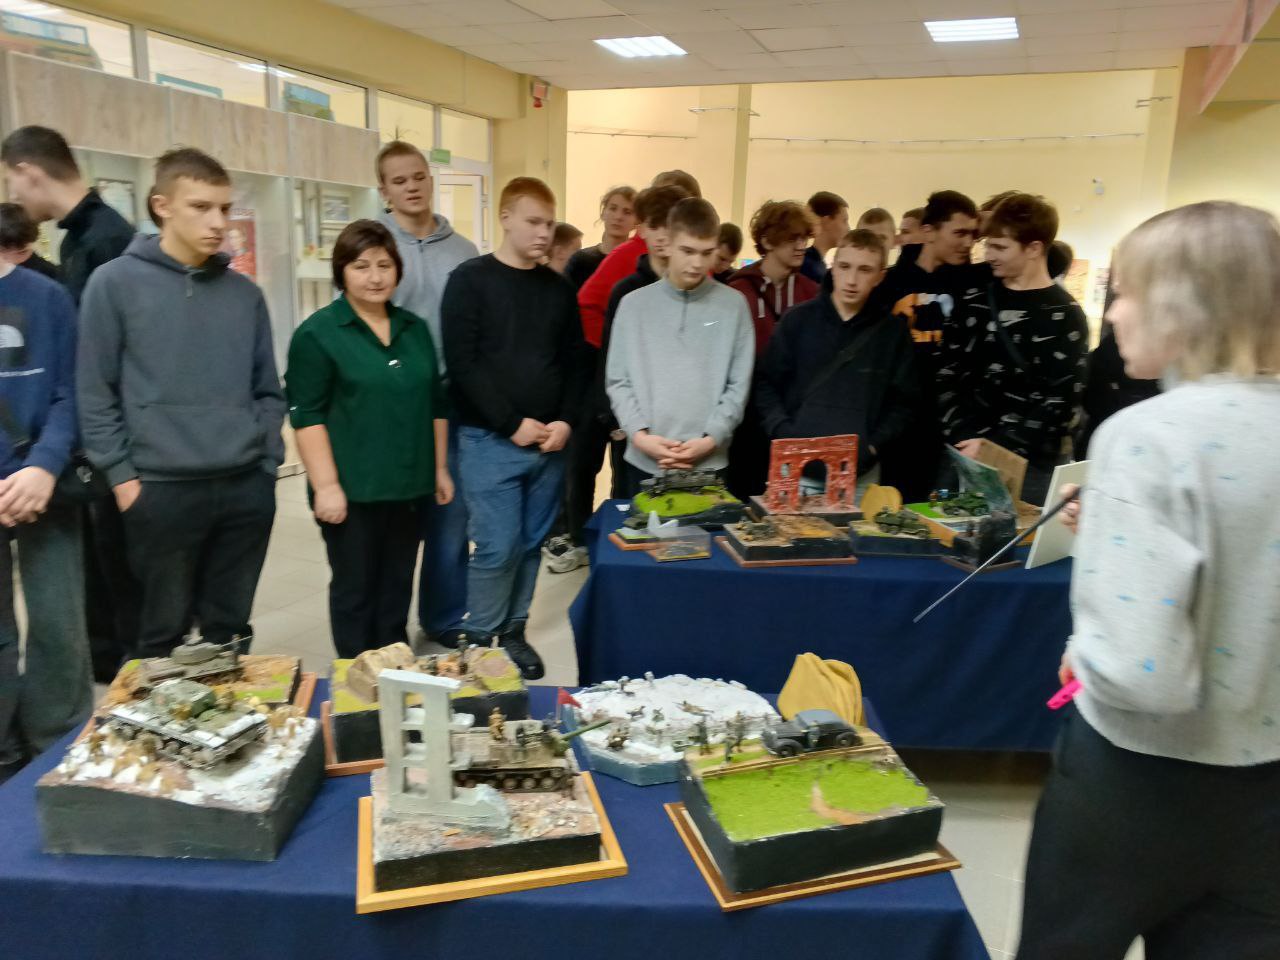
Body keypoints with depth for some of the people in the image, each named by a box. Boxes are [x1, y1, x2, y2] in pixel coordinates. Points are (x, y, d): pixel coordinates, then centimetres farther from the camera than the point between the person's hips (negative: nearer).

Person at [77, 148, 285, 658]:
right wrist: (122, 475, -8)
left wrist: (267, 463, 4)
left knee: (230, 628, 14)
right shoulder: (114, 283, -3)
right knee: (163, 631, 9)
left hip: (247, 488, 3)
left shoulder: (245, 293, 9)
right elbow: (94, 394, -3)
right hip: (161, 490, -3)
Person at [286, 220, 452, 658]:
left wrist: (440, 468, 14)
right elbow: (307, 416, -12)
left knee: (398, 587, 15)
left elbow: (435, 404, 16)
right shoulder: (317, 333, -7)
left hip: (409, 486, 5)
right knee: (355, 589, 6)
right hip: (353, 490, -5)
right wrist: (326, 485, -17)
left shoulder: (415, 329, 11)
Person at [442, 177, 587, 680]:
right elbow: (463, 363, -10)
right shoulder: (470, 280, -3)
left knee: (531, 543, 10)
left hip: (549, 441, 5)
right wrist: (512, 423, -14)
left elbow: (574, 362, 13)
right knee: (497, 546, -5)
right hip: (490, 439, -4)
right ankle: (481, 640, 13)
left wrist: (565, 420, -3)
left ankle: (513, 632, 25)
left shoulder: (559, 289, 12)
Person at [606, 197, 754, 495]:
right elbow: (617, 381, 3)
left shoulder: (733, 306, 2)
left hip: (709, 464, -1)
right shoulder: (633, 304, 4)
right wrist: (639, 434, -10)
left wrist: (710, 439, -11)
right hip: (643, 462, 1)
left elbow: (738, 386, 0)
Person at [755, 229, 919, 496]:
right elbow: (766, 383, 3)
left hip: (861, 473, 1)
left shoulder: (893, 332, 4)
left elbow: (905, 400, 6)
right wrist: (784, 435, -9)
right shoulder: (798, 319, 2)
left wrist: (873, 445, -6)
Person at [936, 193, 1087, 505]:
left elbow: (1060, 402, -8)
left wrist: (996, 448, -14)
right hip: (964, 455, 4)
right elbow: (948, 374, 7)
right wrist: (961, 437, -6)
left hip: (1029, 466, -4)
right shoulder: (978, 302, 10)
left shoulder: (1064, 317, -2)